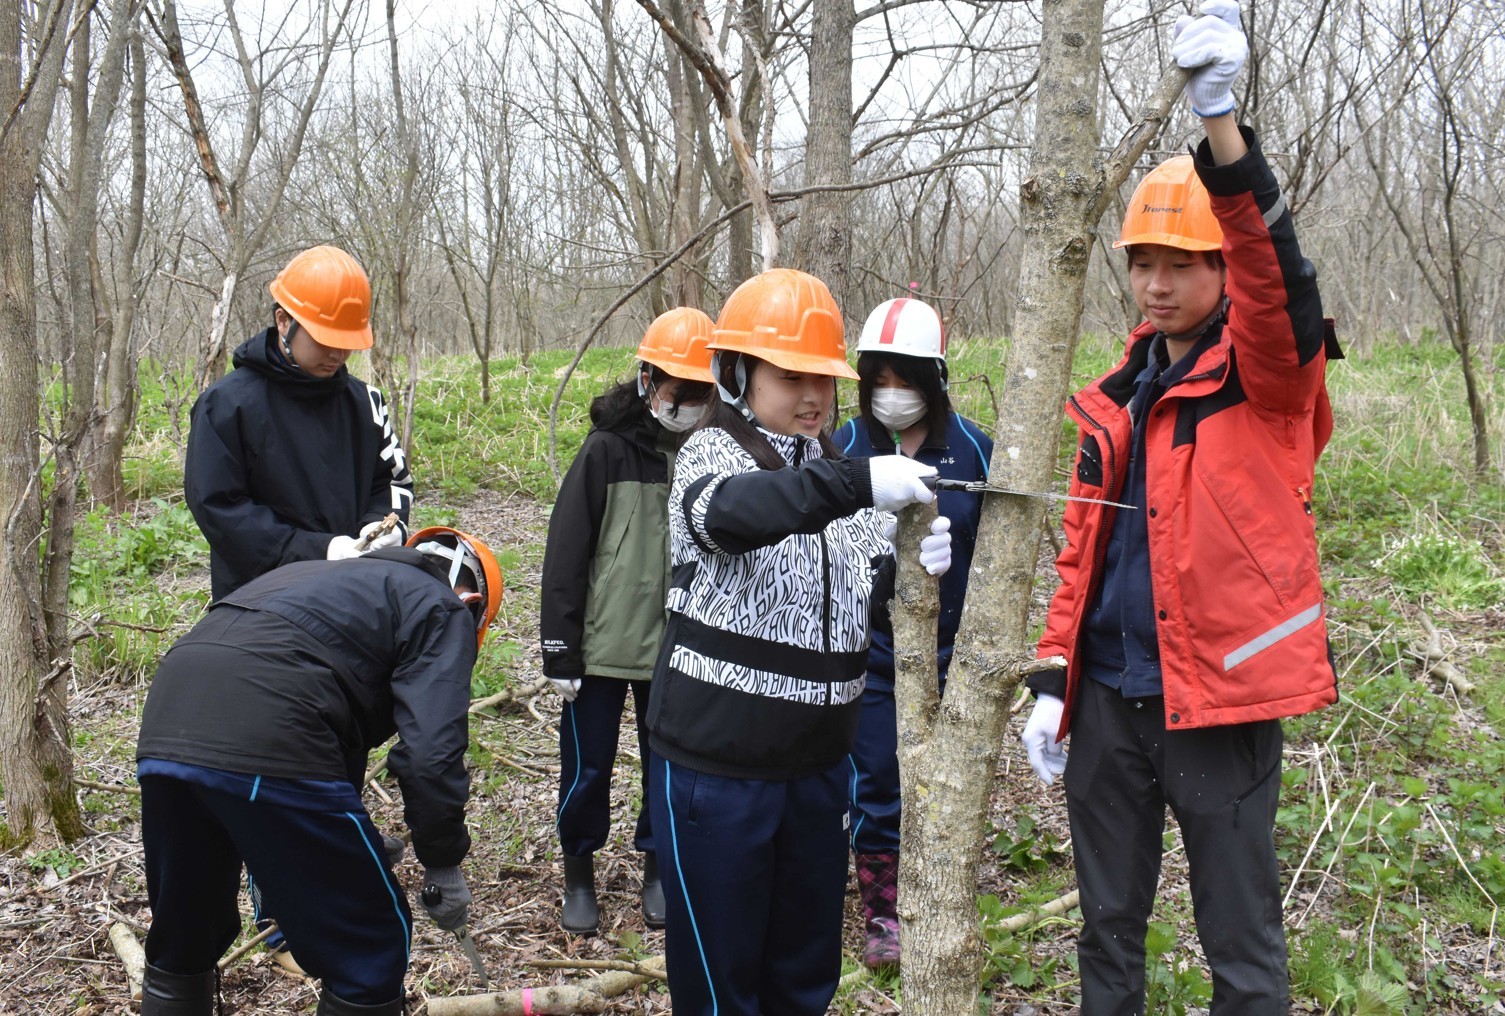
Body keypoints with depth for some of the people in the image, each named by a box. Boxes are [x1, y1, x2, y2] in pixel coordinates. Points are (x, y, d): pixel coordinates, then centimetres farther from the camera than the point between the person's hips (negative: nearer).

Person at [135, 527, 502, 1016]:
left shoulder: (334, 578, 34)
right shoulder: (441, 608, 12)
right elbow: (431, 754, -3)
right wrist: (443, 863, 10)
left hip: (163, 729, 8)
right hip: (269, 746, -8)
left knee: (183, 939, 28)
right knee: (372, 943, 10)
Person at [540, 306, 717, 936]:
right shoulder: (608, 449, -6)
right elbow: (565, 552, -6)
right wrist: (560, 647, -8)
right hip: (603, 644, -2)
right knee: (587, 766, 6)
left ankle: (657, 867, 33)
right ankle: (579, 875, 27)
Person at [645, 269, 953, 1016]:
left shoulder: (840, 472, 9)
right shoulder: (711, 452, -9)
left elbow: (875, 592, 7)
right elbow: (731, 514, -32)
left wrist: (916, 565, -16)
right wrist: (858, 484, -46)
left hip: (818, 759, 6)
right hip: (716, 763, -5)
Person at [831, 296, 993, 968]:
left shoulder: (973, 448, -2)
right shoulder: (844, 447, -5)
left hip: (949, 646, 1)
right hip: (868, 647, -1)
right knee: (873, 780, 6)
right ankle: (882, 915, 22)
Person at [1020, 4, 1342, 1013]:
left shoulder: (1271, 374, -5)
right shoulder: (1115, 397, 10)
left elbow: (1272, 271, -27)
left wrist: (1221, 117, -41)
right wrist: (1054, 681, 7)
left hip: (1221, 702, -5)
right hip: (1111, 697, 5)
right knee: (1108, 927, 17)